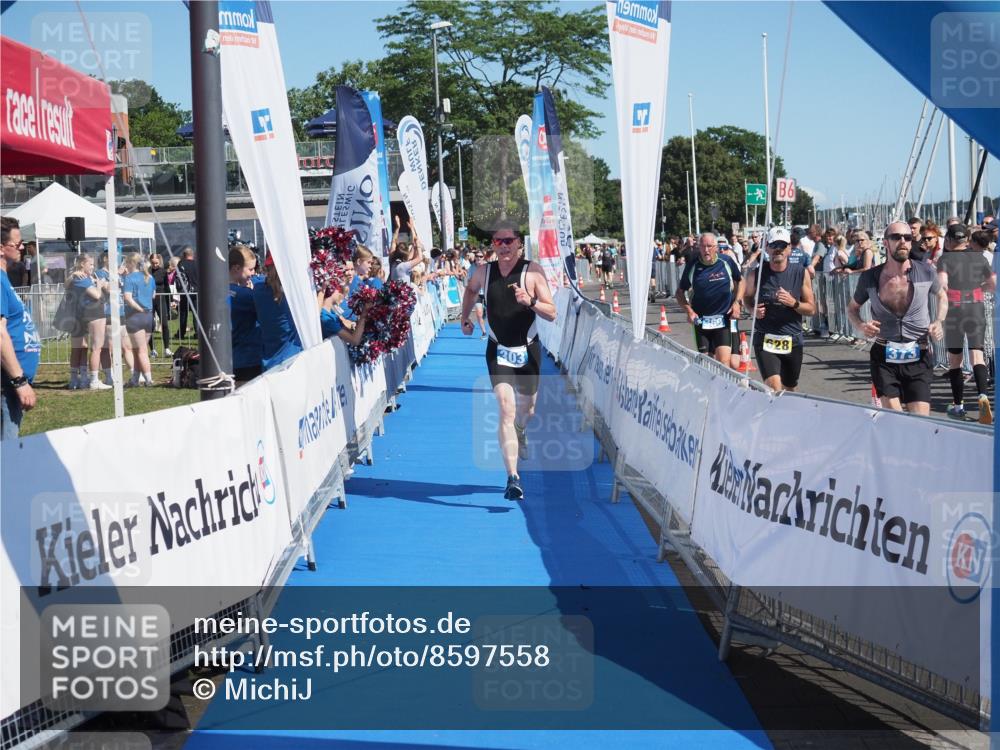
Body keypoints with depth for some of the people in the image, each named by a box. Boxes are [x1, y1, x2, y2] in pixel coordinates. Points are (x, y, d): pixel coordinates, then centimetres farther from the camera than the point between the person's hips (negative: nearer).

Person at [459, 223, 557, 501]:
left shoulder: (533, 271, -12)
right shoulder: (484, 272, -3)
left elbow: (552, 314, -15)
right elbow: (470, 290, 22)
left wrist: (530, 302, -31)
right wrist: (465, 318, 19)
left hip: (527, 350, 0)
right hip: (498, 351, 0)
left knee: (525, 409, 17)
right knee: (506, 409, -16)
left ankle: (520, 432, 57)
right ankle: (513, 478, -23)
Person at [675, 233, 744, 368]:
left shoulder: (727, 262, -2)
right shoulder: (692, 266, -2)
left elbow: (740, 281, 14)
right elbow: (680, 292, 8)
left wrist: (737, 302, 1)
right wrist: (689, 311, -7)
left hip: (724, 319, -1)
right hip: (701, 320, 1)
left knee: (724, 362, -13)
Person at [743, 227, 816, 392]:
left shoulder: (801, 273, -3)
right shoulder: (757, 274, -4)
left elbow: (811, 309, 2)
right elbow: (747, 297, 16)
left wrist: (794, 303, -18)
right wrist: (754, 310, -6)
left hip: (792, 340, 2)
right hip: (765, 339, -2)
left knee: (789, 389, 16)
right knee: (774, 387, -21)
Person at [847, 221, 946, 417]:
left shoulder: (925, 272, -4)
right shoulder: (870, 277, -3)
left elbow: (942, 296, 18)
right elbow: (852, 308, 15)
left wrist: (939, 322, 0)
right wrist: (861, 326, -7)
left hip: (918, 359, 0)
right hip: (884, 358, 0)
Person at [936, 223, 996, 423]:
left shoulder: (945, 259, -3)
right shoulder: (979, 257, 7)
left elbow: (942, 284, -17)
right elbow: (994, 284, 7)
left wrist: (944, 294, 3)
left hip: (954, 310, -2)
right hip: (976, 308, 2)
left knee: (954, 358, 10)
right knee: (977, 354, -2)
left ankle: (958, 405, 14)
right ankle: (983, 395, -27)